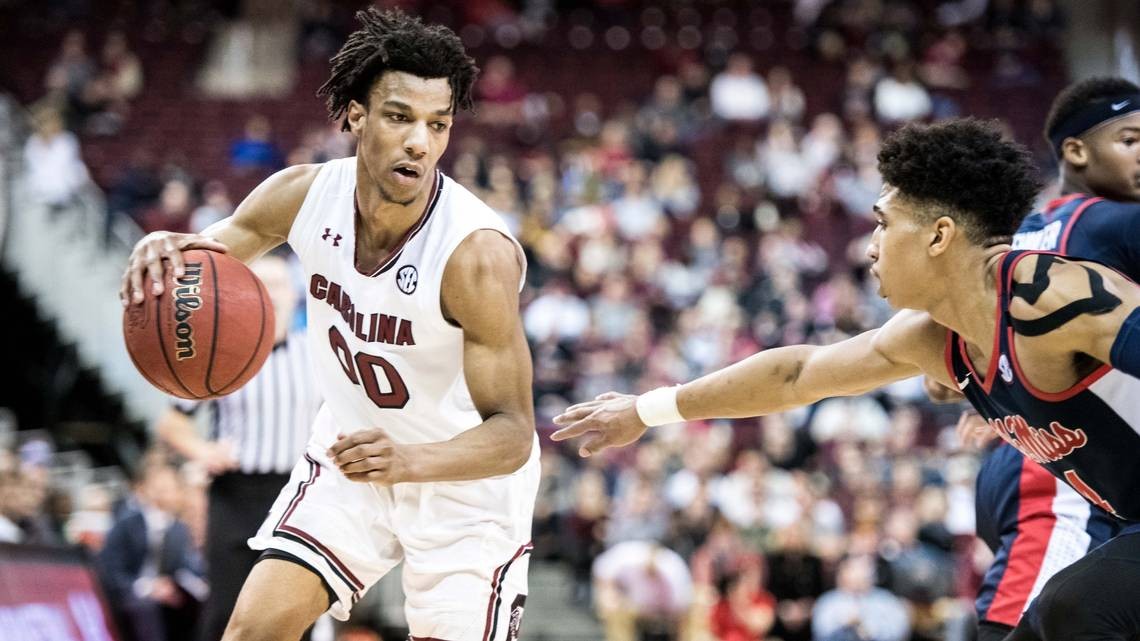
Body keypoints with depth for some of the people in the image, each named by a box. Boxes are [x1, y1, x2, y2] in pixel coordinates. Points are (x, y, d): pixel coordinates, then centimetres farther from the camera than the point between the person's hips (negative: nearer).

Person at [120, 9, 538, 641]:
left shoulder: (479, 253, -32)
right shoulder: (303, 195, -17)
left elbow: (512, 434, -29)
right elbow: (207, 254, -2)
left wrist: (408, 462, -49)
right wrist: (158, 252, -28)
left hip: (468, 476, -4)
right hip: (353, 451, 4)